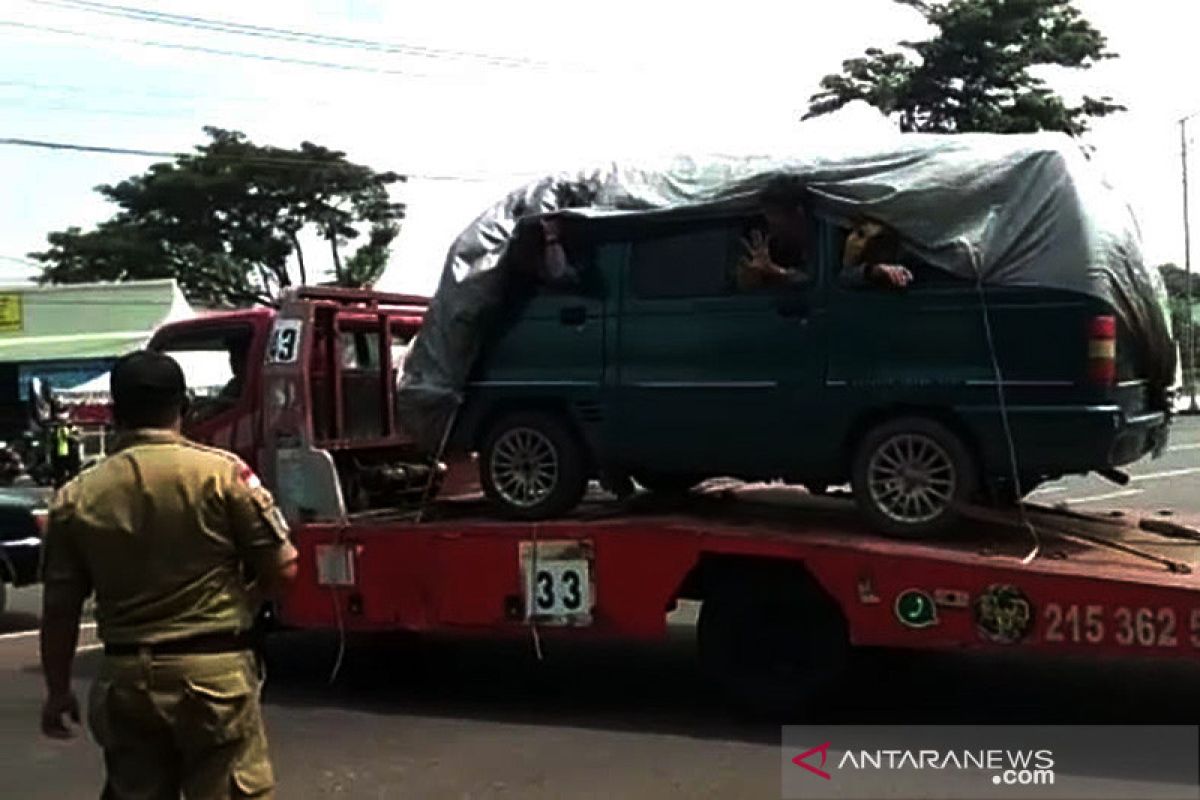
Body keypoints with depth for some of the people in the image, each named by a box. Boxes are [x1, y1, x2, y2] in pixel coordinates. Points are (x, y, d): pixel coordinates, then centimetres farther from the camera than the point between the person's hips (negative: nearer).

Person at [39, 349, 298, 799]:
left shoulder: (76, 498, 0)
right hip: (215, 672, -3)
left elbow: (59, 608, 5)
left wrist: (58, 691, 17)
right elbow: (281, 567, -6)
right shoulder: (222, 473, -9)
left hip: (126, 677, 3)